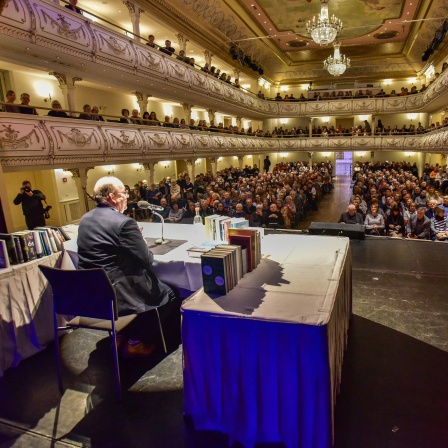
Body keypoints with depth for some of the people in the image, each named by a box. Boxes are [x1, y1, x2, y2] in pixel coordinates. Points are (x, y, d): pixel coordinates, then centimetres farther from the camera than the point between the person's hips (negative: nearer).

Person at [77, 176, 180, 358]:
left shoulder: (85, 219, 5)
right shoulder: (123, 222, -20)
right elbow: (147, 259, -15)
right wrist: (140, 242, 6)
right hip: (115, 295, -9)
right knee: (169, 294, 12)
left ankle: (120, 335, 32)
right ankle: (136, 341, 19)